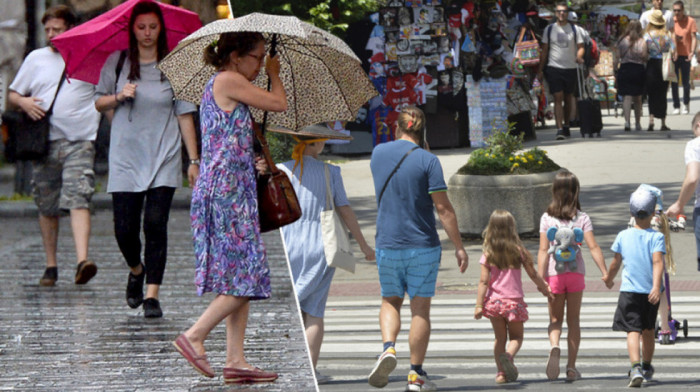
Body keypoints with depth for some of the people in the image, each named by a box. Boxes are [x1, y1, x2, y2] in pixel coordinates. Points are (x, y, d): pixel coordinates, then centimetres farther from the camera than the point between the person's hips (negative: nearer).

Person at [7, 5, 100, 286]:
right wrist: (24, 102, -7)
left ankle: (82, 261, -30)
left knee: (79, 200, -18)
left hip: (79, 141, -3)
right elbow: (12, 96, 15)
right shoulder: (36, 59, 12)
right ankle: (51, 266, 18)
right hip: (45, 143, 3)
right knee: (47, 207, 7)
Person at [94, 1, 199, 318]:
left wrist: (194, 159, 1)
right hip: (126, 157, 1)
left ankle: (152, 295, -9)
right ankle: (136, 271, 29)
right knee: (125, 228, -3)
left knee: (155, 224, -12)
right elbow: (99, 102, 14)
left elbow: (184, 114, 4)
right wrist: (119, 97, -9)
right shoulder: (117, 62, 5)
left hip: (164, 158, -1)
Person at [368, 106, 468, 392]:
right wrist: (459, 246, -6)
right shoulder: (427, 161, -10)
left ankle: (388, 347, -9)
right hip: (423, 245, -3)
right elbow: (443, 208, -12)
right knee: (420, 307, 5)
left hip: (387, 243, 3)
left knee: (390, 301, 18)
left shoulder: (378, 153, 3)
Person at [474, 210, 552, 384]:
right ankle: (508, 356, -21)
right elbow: (533, 274, 4)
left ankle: (501, 372, 6)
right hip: (514, 300, -1)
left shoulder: (488, 255, -2)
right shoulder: (518, 250, -2)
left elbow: (484, 281, -7)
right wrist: (544, 288, 20)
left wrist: (479, 305, -6)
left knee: (500, 338, 13)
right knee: (516, 337, 9)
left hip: (494, 301, 1)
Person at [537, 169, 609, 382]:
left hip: (554, 274, -1)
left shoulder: (547, 218, -4)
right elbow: (593, 247, -11)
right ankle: (571, 366, 9)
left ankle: (554, 347, -21)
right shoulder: (582, 218, -4)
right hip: (576, 272, 1)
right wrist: (605, 273, -8)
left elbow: (543, 250, -8)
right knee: (574, 320, 11)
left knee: (555, 319, 10)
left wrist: (540, 278, -8)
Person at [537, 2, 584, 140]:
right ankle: (559, 129, -16)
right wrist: (540, 70, 4)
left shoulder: (574, 29, 6)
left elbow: (580, 46, 4)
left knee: (568, 99, 11)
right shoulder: (549, 29, 5)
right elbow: (544, 50, 8)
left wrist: (579, 56, -19)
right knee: (558, 98, -10)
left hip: (571, 68, 2)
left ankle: (566, 126, 26)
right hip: (554, 67, -2)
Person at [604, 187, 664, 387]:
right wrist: (656, 286, -24)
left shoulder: (623, 236, 3)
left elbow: (616, 263, 11)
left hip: (629, 290, -1)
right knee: (648, 330, 19)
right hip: (650, 290, 1)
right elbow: (657, 261, -17)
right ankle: (647, 368, 35)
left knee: (633, 331, -10)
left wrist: (609, 279, 30)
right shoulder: (656, 237, -4)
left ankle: (636, 367, -33)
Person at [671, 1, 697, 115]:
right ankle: (676, 106, 8)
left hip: (685, 55, -2)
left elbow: (694, 38, -3)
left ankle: (686, 104, 18)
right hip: (674, 55, 2)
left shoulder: (690, 21, 0)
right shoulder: (671, 21, 7)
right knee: (674, 82, 1)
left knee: (686, 82, 2)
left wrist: (692, 52, -15)